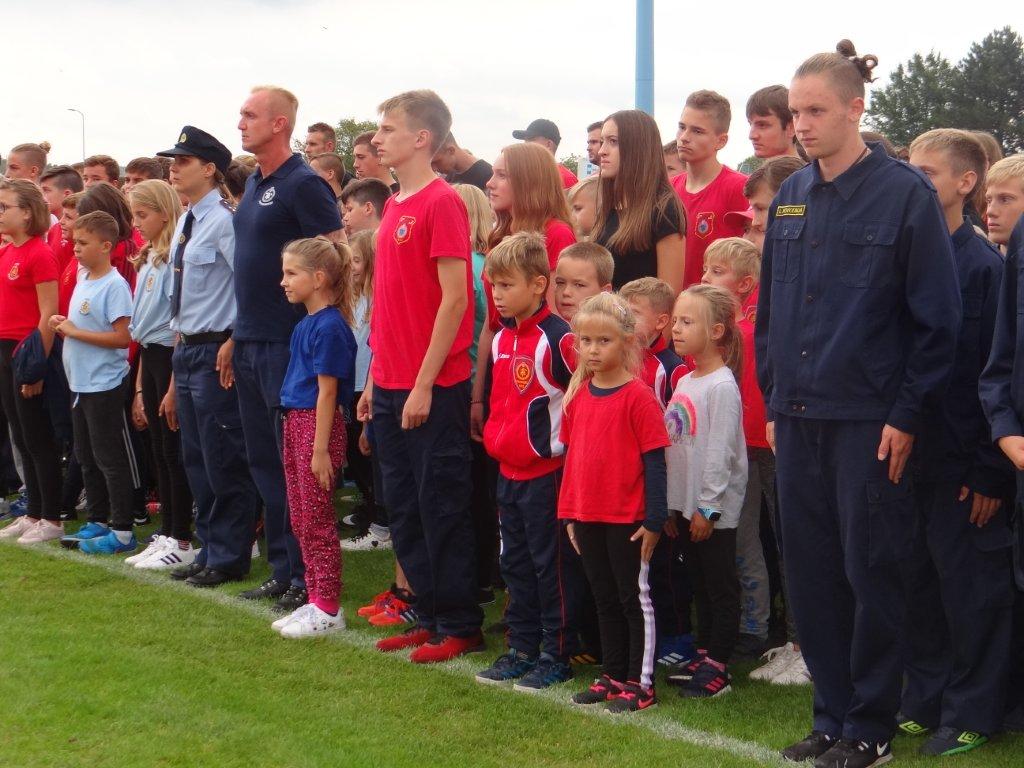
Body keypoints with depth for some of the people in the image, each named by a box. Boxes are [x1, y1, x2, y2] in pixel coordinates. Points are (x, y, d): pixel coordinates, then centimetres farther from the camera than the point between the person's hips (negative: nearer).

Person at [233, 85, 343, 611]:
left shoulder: (303, 185, -12)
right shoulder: (254, 184, 14)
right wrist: (240, 331, 19)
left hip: (288, 345, -9)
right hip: (250, 344, 9)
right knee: (264, 461, 13)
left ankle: (306, 578, 5)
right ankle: (281, 570, 21)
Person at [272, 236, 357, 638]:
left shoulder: (330, 326, -16)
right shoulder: (305, 323, 12)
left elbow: (327, 391, -18)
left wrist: (321, 449, -18)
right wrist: (295, 430, 18)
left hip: (319, 424, -10)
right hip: (296, 423, 10)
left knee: (317, 521, -2)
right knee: (301, 521, 14)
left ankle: (329, 609, 6)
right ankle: (316, 601, 23)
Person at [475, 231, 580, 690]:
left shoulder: (557, 338, -16)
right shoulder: (501, 339, 10)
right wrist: (495, 439, 15)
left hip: (547, 469, -8)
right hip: (508, 470, 8)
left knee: (551, 563, 0)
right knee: (516, 563, 15)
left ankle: (556, 656, 9)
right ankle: (522, 649, 25)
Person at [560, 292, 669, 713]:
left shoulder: (638, 396, -13)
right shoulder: (578, 395, 6)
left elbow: (654, 461, -12)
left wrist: (654, 520, -14)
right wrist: (568, 513, 13)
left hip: (627, 519, -6)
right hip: (587, 516, 6)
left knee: (635, 599, 4)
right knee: (605, 600, 15)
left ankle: (640, 683, 11)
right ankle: (612, 676, 25)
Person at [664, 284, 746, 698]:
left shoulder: (722, 386, -15)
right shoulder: (684, 383, 11)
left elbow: (719, 451, -18)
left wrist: (707, 506, -18)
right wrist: (672, 504, 15)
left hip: (714, 510, -8)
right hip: (687, 504, 8)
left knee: (720, 587, 1)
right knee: (699, 583, 16)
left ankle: (717, 668, 5)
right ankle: (703, 656, 25)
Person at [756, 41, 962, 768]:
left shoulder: (904, 193, -7)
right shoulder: (790, 197, 10)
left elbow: (936, 315, -8)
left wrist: (908, 414, -11)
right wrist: (773, 399, 11)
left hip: (869, 420, -5)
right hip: (799, 418, 6)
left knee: (870, 572, 2)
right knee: (811, 571, 10)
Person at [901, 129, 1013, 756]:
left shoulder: (985, 264, -10)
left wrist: (990, 471, -14)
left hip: (961, 458, -6)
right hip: (908, 451, 6)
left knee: (969, 583, 3)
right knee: (918, 581, 13)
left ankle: (972, 711, 14)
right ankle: (925, 699, 25)